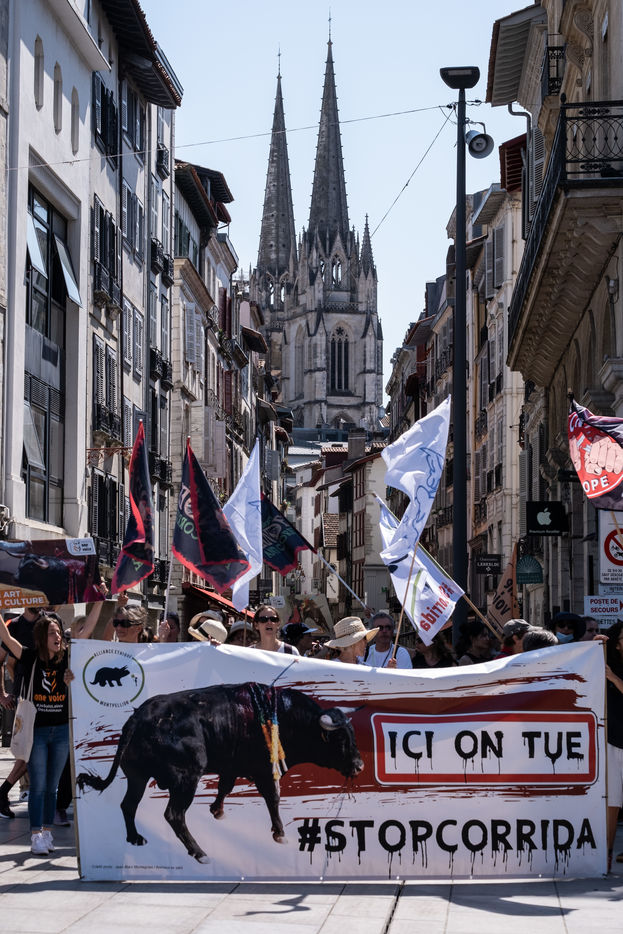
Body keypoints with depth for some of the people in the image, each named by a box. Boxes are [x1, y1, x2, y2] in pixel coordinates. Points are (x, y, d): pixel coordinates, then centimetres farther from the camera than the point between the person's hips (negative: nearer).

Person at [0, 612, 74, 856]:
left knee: (52, 787, 11)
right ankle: (36, 836, -1)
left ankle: (47, 832, 20)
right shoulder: (30, 658, -6)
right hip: (36, 730, -3)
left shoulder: (67, 657, 0)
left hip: (61, 730, 3)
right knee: (38, 786, -4)